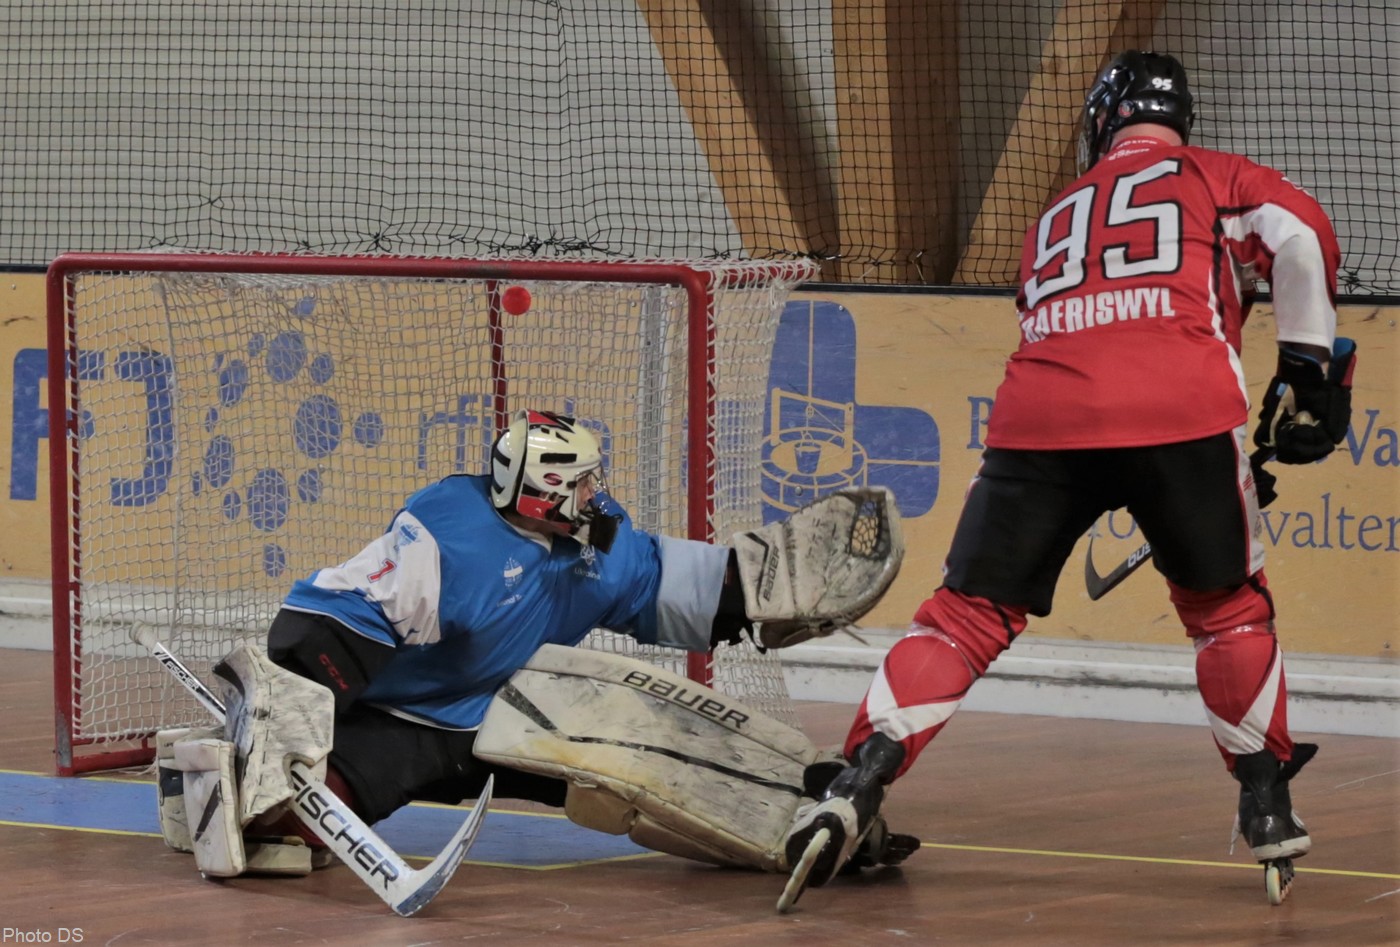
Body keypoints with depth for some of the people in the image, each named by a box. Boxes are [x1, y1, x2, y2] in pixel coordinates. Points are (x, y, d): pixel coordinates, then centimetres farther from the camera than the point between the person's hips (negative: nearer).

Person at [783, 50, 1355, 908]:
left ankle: (858, 783, -10)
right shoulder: (1212, 177, 23)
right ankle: (1269, 811, 20)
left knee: (969, 614, 7)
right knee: (1228, 608, 19)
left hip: (1042, 418, 2)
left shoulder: (1056, 217, 35)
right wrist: (1312, 370, 11)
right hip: (1182, 414, -2)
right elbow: (1299, 234, 5)